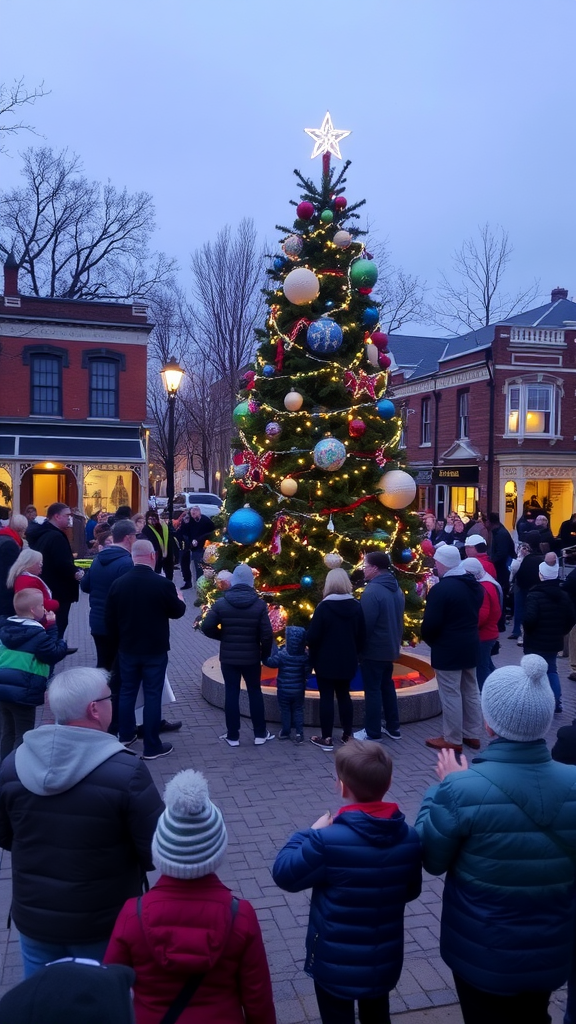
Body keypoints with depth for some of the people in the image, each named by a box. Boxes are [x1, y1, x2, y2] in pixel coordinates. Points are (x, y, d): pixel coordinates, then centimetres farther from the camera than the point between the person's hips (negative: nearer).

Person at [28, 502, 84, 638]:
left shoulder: (42, 534, 13)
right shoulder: (56, 537, -19)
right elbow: (63, 564, -29)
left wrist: (72, 571, 10)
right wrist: (75, 573, -10)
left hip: (47, 589, 10)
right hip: (58, 591, -10)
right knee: (57, 627, -4)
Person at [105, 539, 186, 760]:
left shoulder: (118, 583, -5)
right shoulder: (163, 584, -17)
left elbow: (109, 618, 2)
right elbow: (177, 611, -3)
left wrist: (117, 642, 16)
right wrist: (179, 599, 19)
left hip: (127, 649, 4)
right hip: (155, 650, -4)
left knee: (126, 691, 18)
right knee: (152, 695, 2)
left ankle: (126, 735, 32)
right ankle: (152, 747, 8)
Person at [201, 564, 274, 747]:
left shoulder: (221, 603, -8)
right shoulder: (259, 604, -9)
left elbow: (207, 628, -9)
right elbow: (266, 634, -11)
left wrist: (223, 636, 8)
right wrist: (265, 654, 5)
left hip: (228, 656, 0)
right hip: (251, 657, 0)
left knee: (231, 693, 8)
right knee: (255, 692, 13)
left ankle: (233, 736, 13)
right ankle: (260, 734, 19)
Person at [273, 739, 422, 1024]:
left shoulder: (328, 841, -29)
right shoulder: (409, 838, -13)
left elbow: (284, 874, -16)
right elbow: (411, 891, 3)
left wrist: (310, 833, -7)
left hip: (336, 963, -4)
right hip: (385, 959, 4)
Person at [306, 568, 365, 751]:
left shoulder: (324, 607, -15)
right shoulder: (356, 606, -1)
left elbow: (313, 636, -14)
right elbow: (362, 636, 4)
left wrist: (313, 655, 3)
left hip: (326, 661, -4)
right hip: (347, 661, 5)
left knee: (326, 697, 2)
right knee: (344, 695, 15)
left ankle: (326, 738, 6)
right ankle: (347, 735, 21)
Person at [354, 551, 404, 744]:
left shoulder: (372, 591, -22)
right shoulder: (396, 588, 8)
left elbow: (365, 624, -22)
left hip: (374, 649, -9)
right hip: (390, 647, 9)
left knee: (373, 690, 0)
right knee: (387, 686, 19)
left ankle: (372, 733, 7)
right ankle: (393, 728, 26)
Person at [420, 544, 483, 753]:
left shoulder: (441, 589, -21)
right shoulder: (474, 585, 6)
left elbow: (430, 623, -19)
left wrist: (428, 639, -2)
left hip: (448, 649, -8)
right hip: (470, 646, 8)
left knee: (451, 695, 2)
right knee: (470, 691, 16)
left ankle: (452, 740, 10)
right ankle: (473, 735, 27)